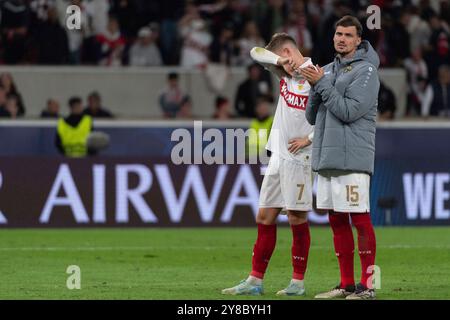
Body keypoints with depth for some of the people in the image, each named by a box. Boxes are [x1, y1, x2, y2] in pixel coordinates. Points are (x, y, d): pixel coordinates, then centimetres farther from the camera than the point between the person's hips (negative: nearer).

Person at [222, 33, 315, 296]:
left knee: (297, 217, -4)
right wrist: (279, 60, -5)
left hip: (299, 157, -8)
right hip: (279, 156, 8)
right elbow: (256, 53, 14)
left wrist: (309, 139, -14)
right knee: (265, 217, 7)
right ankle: (255, 281, 10)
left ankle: (298, 282, 4)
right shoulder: (285, 72, 12)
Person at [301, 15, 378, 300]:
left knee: (360, 220, -7)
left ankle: (367, 286, -5)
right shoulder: (329, 70, 17)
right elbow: (312, 116, 15)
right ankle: (346, 284, 15)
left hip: (352, 159, -8)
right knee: (337, 222, 9)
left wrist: (321, 83, -12)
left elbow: (349, 111, -16)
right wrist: (316, 86, -2)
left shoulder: (365, 71, -6)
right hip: (326, 159, 8)